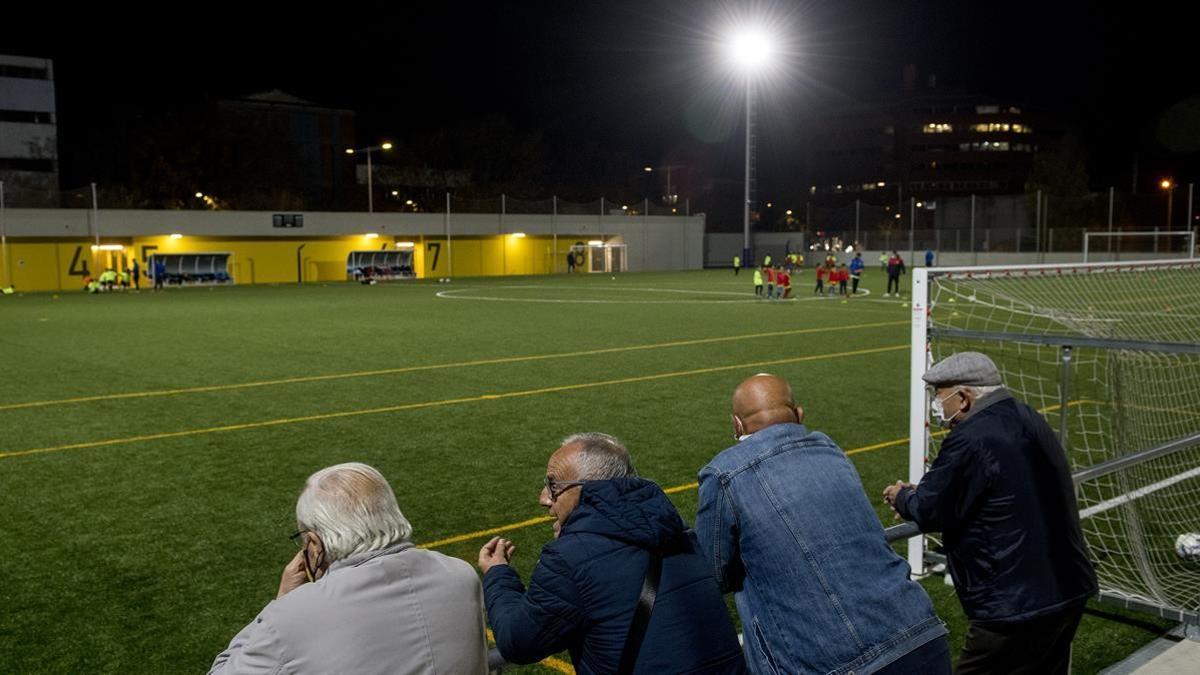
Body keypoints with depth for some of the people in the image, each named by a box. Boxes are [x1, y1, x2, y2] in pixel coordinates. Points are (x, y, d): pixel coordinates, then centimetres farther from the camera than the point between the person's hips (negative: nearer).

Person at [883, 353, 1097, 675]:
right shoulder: (1028, 419, 9)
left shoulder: (970, 440, -21)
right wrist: (920, 492, 15)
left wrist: (902, 498, 7)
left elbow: (929, 511, -14)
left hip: (1018, 606, -9)